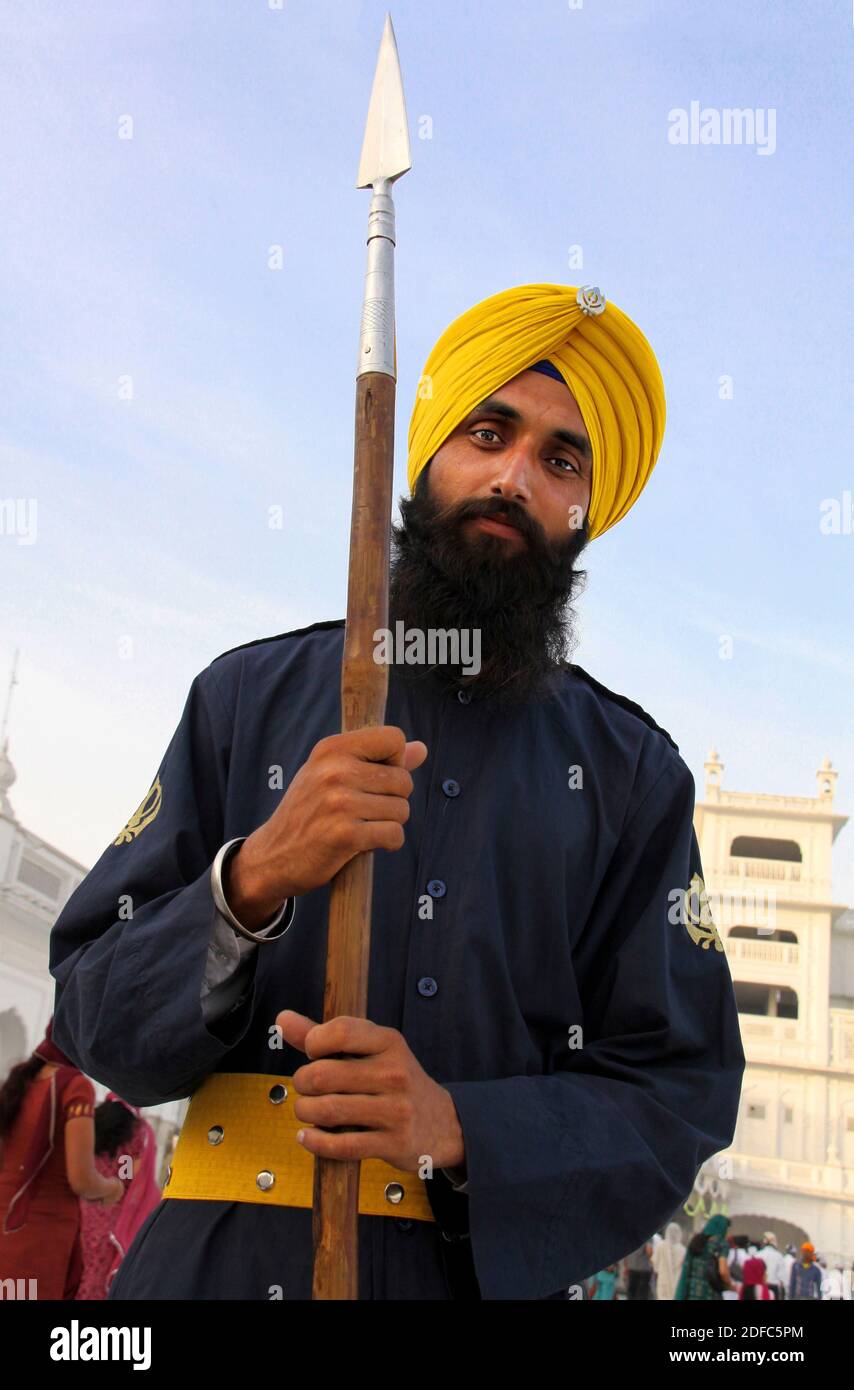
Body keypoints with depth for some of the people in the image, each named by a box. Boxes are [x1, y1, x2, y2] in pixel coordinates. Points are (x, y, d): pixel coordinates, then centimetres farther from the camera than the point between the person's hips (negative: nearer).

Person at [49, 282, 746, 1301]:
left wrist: (456, 1131, -21)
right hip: (225, 1260, 0)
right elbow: (94, 1017, -4)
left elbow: (679, 1092, -4)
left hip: (489, 1268, 0)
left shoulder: (632, 772, -3)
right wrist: (252, 883, -23)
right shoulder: (249, 695, -3)